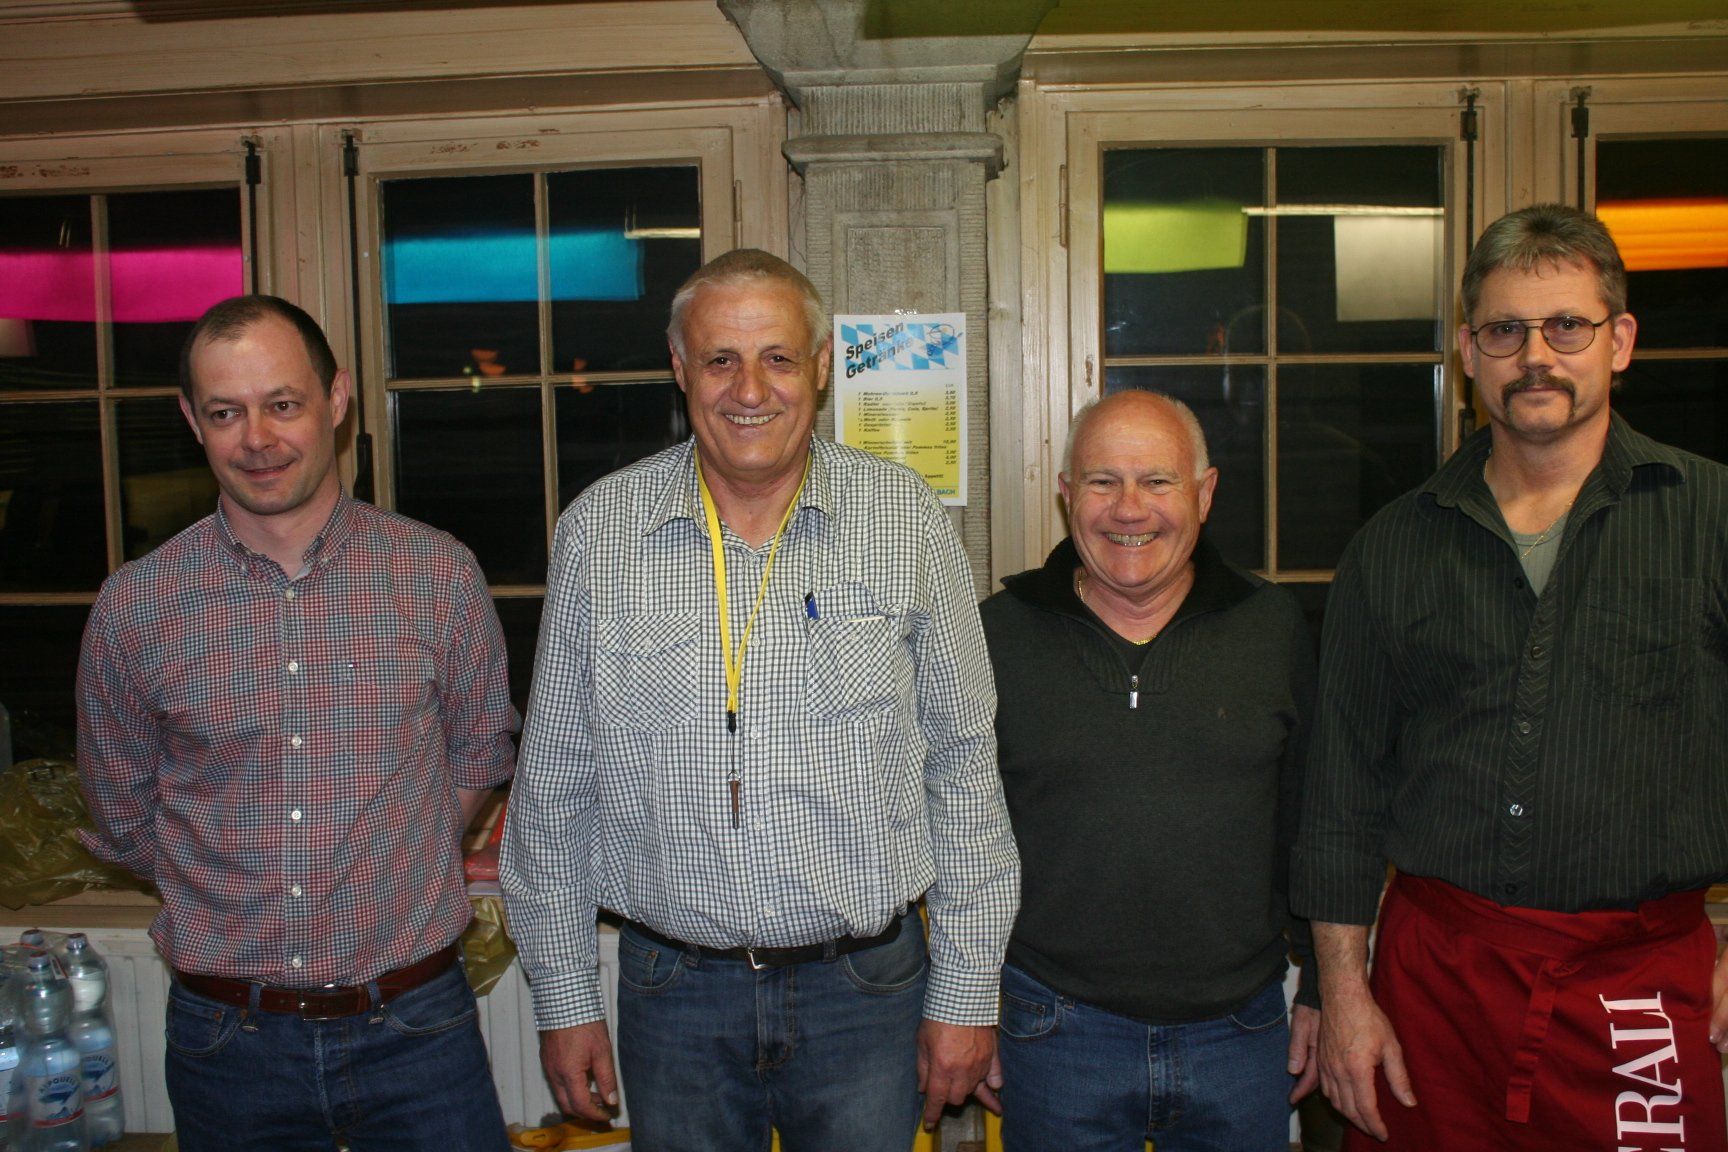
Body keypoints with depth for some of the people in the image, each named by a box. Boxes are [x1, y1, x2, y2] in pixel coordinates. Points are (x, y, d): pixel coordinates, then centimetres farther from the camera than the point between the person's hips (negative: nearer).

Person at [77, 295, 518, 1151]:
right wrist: (243, 897, 6)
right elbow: (124, 820, 9)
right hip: (223, 1039, 1)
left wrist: (389, 878, 4)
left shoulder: (439, 575, -5)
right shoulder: (133, 607, -3)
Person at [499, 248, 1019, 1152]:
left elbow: (965, 763, -1)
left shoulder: (905, 520, -4)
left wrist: (966, 994, -1)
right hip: (672, 995, 1)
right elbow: (554, 782, 4)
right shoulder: (596, 530, -2)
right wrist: (563, 1000, 6)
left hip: (865, 987, 0)